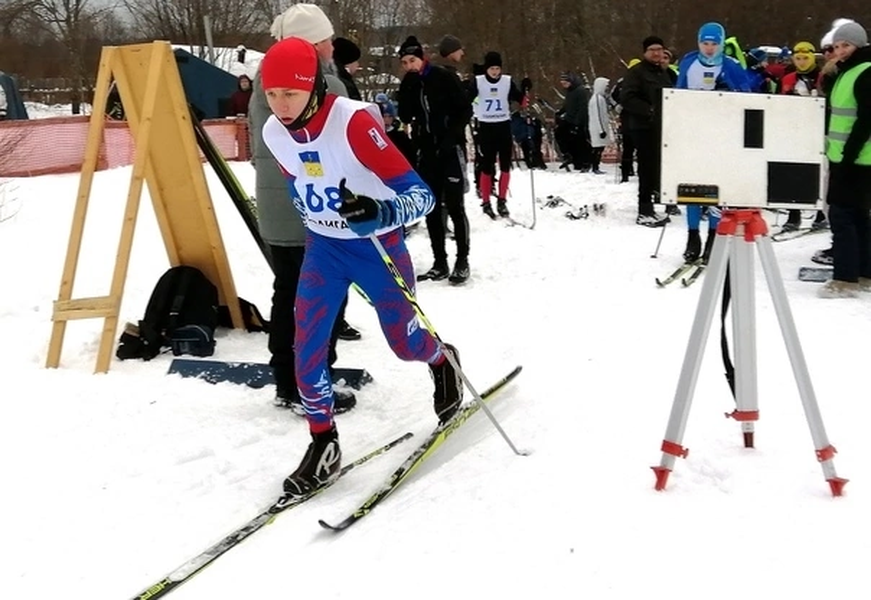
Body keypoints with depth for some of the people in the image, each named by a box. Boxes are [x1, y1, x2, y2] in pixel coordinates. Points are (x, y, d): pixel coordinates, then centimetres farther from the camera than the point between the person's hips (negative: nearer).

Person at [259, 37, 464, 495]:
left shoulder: (354, 122, -29)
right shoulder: (274, 133, -10)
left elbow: (421, 195, -30)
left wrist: (379, 213, -48)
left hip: (377, 245, -4)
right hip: (322, 248, 5)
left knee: (405, 344, 10)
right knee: (306, 347, -6)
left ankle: (443, 361, 46)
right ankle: (323, 445, 10)